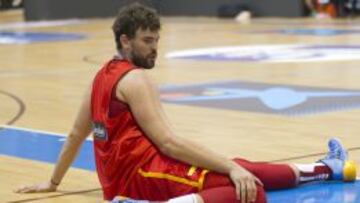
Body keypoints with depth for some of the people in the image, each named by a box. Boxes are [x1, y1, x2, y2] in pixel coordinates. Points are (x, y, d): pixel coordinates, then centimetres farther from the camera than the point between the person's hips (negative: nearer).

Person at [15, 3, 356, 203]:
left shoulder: (103, 76, 18)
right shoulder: (135, 80, -11)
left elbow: (76, 134, 26)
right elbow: (168, 142, -19)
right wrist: (232, 168, -21)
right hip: (144, 173, -10)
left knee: (244, 169, 19)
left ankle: (326, 168, 34)